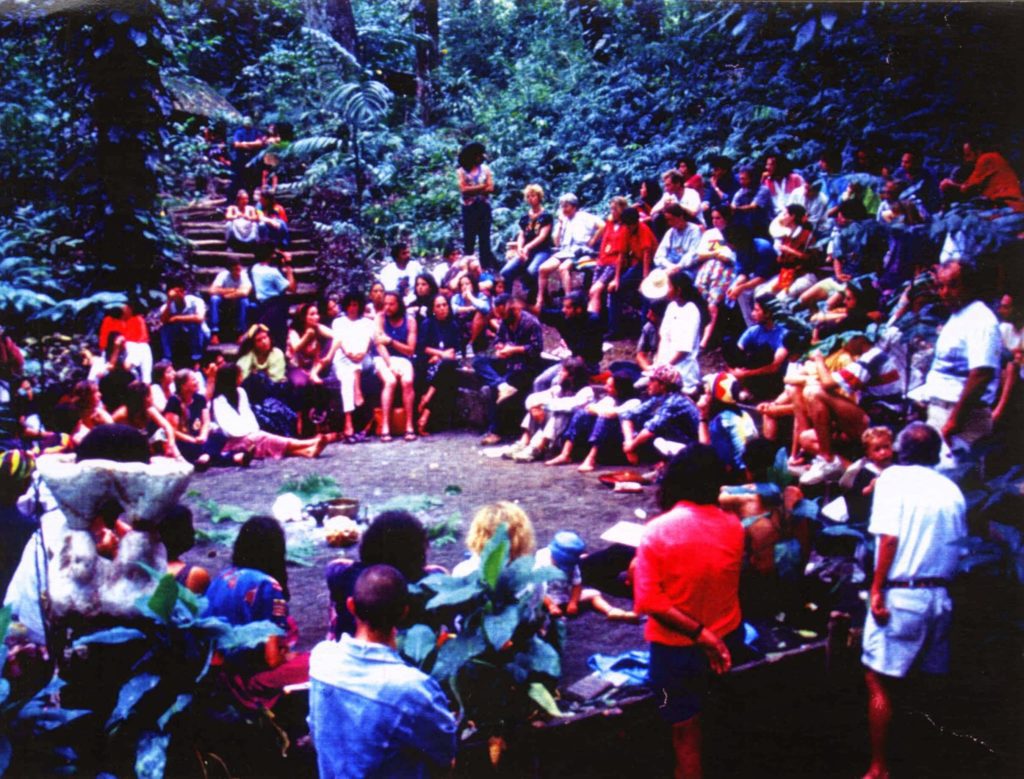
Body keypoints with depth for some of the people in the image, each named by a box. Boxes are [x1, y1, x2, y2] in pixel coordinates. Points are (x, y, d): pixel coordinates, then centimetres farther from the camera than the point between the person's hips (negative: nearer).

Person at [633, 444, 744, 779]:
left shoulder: (657, 530, -20)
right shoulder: (733, 526, -10)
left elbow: (649, 601, -24)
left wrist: (699, 633, -23)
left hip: (676, 645, -4)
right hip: (727, 638, 4)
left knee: (685, 733, 11)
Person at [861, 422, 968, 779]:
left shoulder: (893, 477, -5)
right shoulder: (952, 489, 9)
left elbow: (889, 536, -13)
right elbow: (959, 545, 11)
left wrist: (876, 589, -12)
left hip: (900, 594, -5)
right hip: (940, 596, 6)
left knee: (879, 683, 0)